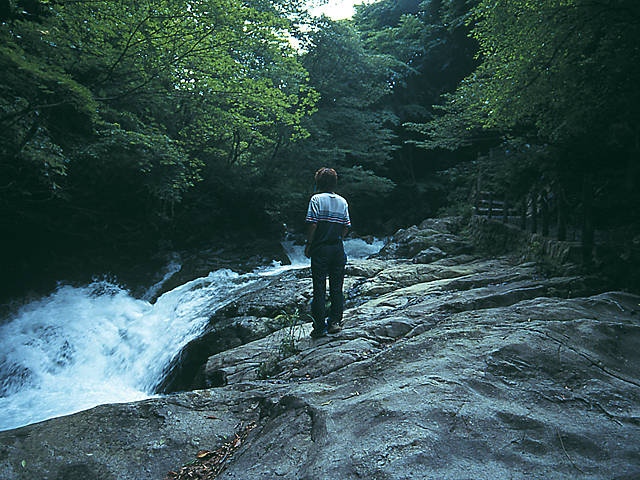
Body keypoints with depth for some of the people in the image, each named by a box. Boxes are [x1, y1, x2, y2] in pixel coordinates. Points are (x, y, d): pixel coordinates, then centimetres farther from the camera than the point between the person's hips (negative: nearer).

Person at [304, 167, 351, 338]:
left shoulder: (317, 199, -7)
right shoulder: (342, 201, 7)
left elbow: (312, 224, -14)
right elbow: (346, 226, 3)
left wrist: (308, 244, -4)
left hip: (320, 249, -4)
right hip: (338, 249, 4)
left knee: (319, 288, 2)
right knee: (336, 287, 13)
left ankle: (320, 326, 5)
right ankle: (335, 321, 17)